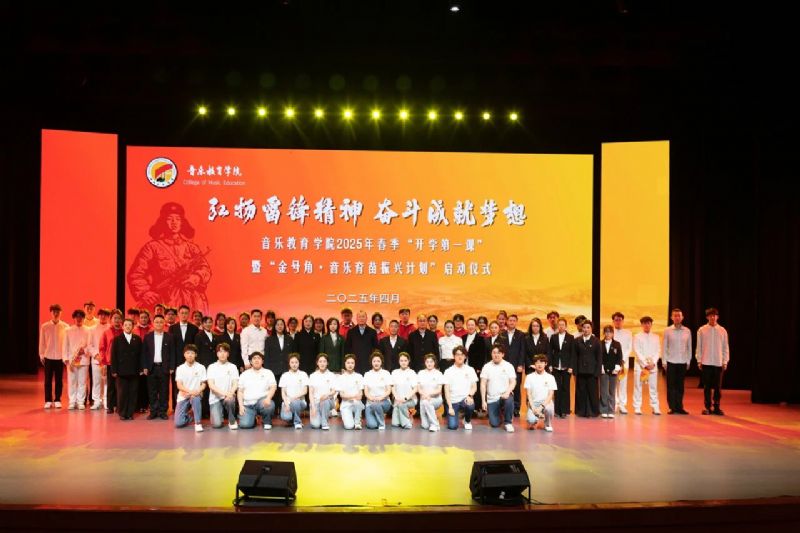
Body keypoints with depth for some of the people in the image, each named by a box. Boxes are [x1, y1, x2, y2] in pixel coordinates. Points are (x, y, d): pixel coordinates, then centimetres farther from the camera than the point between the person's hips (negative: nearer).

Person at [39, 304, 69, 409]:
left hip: (60, 357, 0)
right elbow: (42, 342, 5)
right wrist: (41, 355, 2)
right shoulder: (44, 326, 2)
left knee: (59, 380, 4)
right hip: (48, 356, 1)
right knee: (48, 379, 4)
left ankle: (57, 400, 12)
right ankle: (48, 401, 11)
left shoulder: (65, 327, -1)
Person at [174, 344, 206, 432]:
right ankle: (190, 415, 23)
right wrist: (190, 391, -27)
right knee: (178, 423, -11)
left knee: (196, 398, -39)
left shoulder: (201, 367, -2)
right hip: (183, 396, 1)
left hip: (196, 395, -1)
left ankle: (198, 423, -25)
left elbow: (203, 384, -2)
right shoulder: (180, 368, -2)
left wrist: (198, 391, -24)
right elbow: (179, 385, -10)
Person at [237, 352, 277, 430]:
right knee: (244, 425, -23)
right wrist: (241, 405, -2)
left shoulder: (268, 373, 9)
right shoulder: (244, 374, 14)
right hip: (248, 405, 1)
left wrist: (268, 398, -22)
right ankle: (253, 417, 14)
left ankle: (267, 422, -5)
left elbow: (273, 387, -2)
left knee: (269, 405, -38)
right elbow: (240, 391, 11)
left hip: (262, 402, -1)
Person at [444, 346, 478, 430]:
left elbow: (474, 387, 4)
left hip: (465, 399, 1)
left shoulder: (470, 370, 4)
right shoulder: (448, 371, 0)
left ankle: (467, 421, 0)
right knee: (452, 426, -16)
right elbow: (447, 390, -3)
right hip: (453, 401, 0)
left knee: (470, 405, -36)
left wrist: (470, 395, -18)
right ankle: (453, 415, 21)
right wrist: (450, 407, -12)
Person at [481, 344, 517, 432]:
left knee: (509, 401, -37)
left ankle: (508, 422, -11)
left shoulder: (508, 366, -1)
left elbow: (513, 382, -4)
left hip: (504, 395, -1)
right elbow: (483, 384, -1)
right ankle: (498, 412, 29)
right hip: (491, 399, 1)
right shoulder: (486, 367, 0)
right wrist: (483, 401, -7)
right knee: (494, 424, -8)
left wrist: (507, 392, -23)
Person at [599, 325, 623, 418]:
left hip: (613, 371, 1)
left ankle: (611, 411, 9)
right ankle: (604, 411, 4)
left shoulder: (617, 344, 5)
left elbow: (619, 358, 3)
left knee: (612, 391, 5)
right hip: (603, 371, -1)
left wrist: (617, 368, -7)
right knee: (604, 391, -1)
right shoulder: (600, 344, 2)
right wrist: (600, 368, -8)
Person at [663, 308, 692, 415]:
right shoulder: (667, 331, 2)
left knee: (680, 386, 6)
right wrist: (664, 361, -1)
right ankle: (672, 407, 6)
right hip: (671, 362, -1)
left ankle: (679, 407, 13)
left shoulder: (687, 331, 6)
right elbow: (664, 347, 3)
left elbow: (689, 347, 10)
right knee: (671, 385, 0)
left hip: (683, 362, 1)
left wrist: (688, 361, 7)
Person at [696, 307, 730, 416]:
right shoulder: (702, 330, 3)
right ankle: (708, 407, 10)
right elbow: (699, 346, 5)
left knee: (718, 386, 2)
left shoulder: (722, 330, 5)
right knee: (707, 386, 3)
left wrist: (725, 361, 1)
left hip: (718, 363, 1)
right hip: (706, 362, 0)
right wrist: (699, 360, 1)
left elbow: (725, 347, 7)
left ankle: (716, 407, 11)